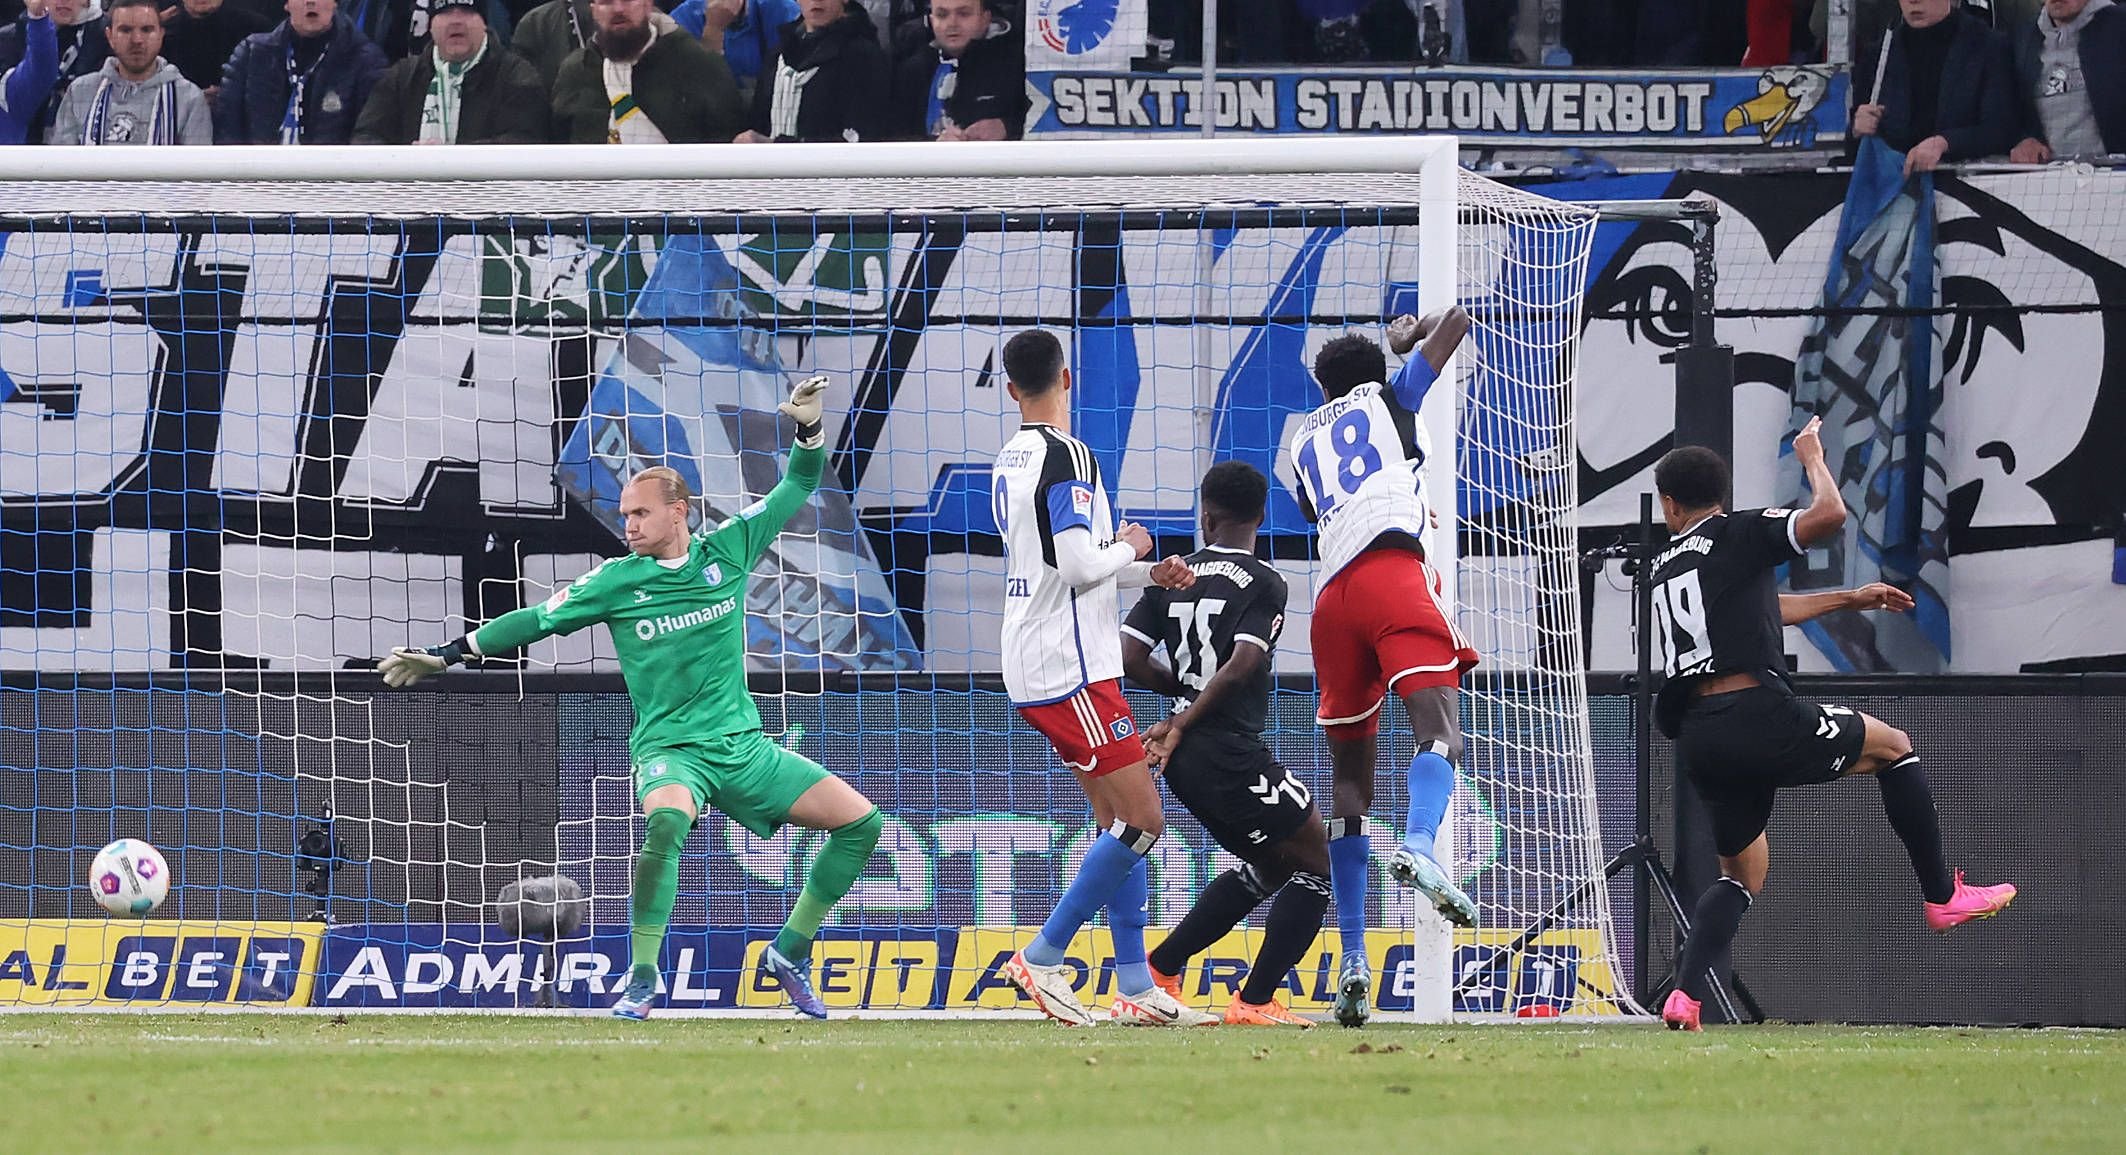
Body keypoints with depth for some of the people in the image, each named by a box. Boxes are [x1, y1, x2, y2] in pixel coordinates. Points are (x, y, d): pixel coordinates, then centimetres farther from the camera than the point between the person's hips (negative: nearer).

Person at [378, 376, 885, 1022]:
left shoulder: (727, 551, 2)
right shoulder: (616, 582, -2)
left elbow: (795, 491, 10)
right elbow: (536, 621, 4)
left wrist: (809, 429, -7)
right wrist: (446, 655, 4)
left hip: (744, 745, 4)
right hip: (671, 749, -4)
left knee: (859, 821, -4)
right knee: (667, 818, -38)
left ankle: (789, 955, 10)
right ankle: (641, 981, -31)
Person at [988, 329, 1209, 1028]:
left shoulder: (1010, 461, 14)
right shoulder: (1067, 456, -14)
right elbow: (1080, 565, -22)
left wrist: (1149, 574, 14)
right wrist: (1131, 547, -2)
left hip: (1034, 674, 9)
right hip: (1071, 672, -9)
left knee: (1119, 822, 11)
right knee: (1141, 819, -8)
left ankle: (1135, 989, 8)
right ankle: (1041, 959, -9)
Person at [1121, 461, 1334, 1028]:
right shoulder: (1263, 583, -7)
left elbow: (1129, 658, 5)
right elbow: (1240, 666, -20)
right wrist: (1183, 722, -16)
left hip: (1185, 762, 8)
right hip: (1230, 753, -8)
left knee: (1267, 869, 23)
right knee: (1315, 864, 3)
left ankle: (1157, 972, 19)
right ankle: (1255, 1002, -4)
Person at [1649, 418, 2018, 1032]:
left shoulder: (1665, 567, 23)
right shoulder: (1737, 533, 1)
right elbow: (1829, 515, -13)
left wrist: (1849, 599, 40)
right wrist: (1812, 457, 7)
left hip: (1698, 739, 6)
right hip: (1760, 715, -6)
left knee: (1741, 875, 17)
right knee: (1893, 746, 17)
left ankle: (1685, 996, -3)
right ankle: (1943, 896, 17)